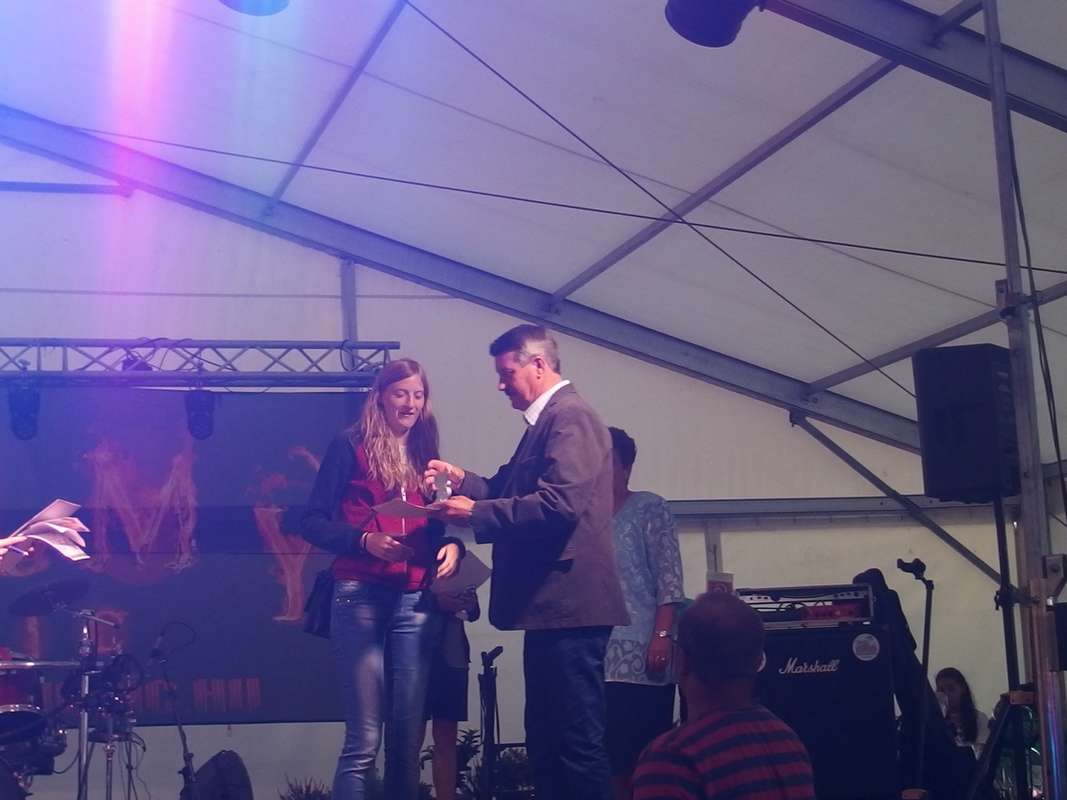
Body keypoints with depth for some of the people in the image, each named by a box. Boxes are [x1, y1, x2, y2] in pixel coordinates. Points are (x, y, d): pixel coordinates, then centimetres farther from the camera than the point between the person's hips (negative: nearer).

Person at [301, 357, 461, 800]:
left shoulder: (426, 454, 17)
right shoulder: (351, 446, 1)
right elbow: (313, 522, -3)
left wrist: (452, 545, -4)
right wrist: (365, 541, -17)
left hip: (416, 602, 5)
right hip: (361, 598, -5)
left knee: (408, 733, 7)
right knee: (364, 738, -7)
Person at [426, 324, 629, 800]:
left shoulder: (570, 417, -13)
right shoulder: (547, 420, 18)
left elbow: (559, 504, -24)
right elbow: (517, 494, 22)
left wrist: (475, 513, -18)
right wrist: (465, 481, 7)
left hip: (567, 605, -11)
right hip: (551, 604, 11)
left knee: (577, 742, -6)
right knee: (546, 740, 16)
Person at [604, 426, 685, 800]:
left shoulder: (649, 509, 3)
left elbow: (669, 577, -5)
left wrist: (662, 636, -15)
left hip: (641, 654, -4)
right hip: (594, 654, 5)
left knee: (645, 751, -6)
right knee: (608, 752, 2)